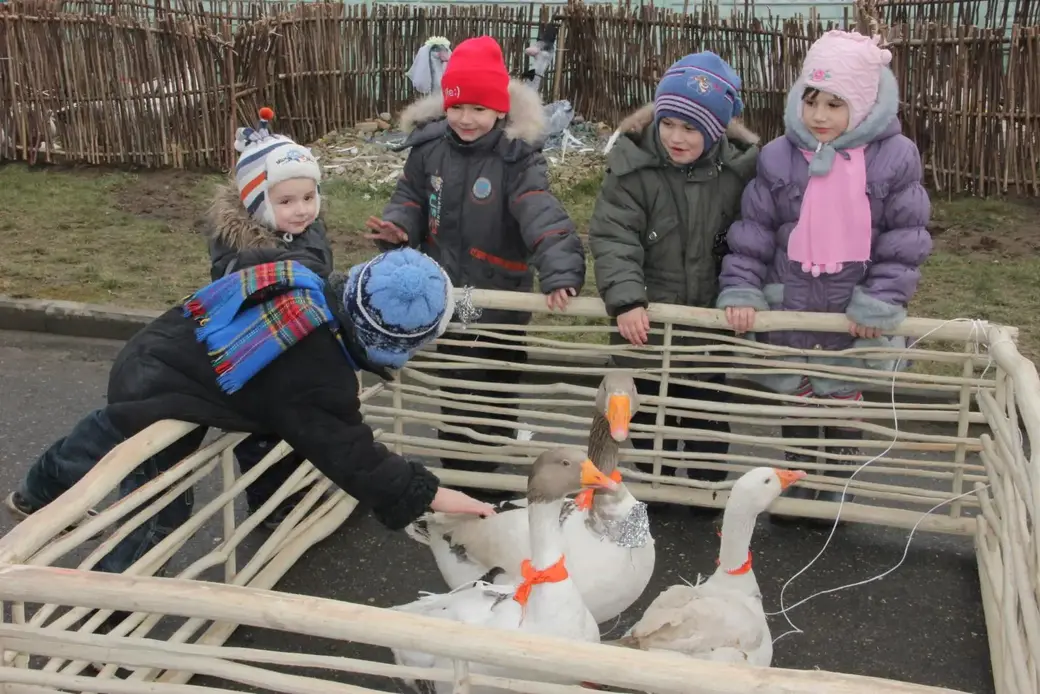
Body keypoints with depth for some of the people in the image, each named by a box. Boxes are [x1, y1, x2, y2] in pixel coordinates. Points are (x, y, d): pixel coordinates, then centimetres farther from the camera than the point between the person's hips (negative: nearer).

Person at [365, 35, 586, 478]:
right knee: (456, 392, 19)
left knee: (498, 390, 15)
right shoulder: (428, 147, -6)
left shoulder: (518, 158, -20)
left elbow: (542, 215, -34)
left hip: (502, 302, -3)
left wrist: (560, 271, -51)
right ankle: (457, 481, 39)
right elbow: (412, 201, 5)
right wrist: (397, 229, -19)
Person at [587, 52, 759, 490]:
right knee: (649, 406, 16)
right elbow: (612, 237, -18)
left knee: (708, 412, 13)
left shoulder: (739, 168, -10)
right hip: (646, 320, 0)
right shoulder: (633, 166, -14)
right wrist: (626, 300, -29)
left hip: (710, 319, 1)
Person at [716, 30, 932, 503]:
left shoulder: (894, 157, -11)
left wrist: (879, 303, -13)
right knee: (796, 400, 17)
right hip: (789, 306, 2)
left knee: (843, 402, 16)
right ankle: (798, 485, 37)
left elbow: (905, 241, -8)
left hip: (855, 312, -1)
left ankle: (837, 492, 35)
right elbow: (753, 231, -3)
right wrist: (740, 290, -10)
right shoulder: (779, 157, -8)